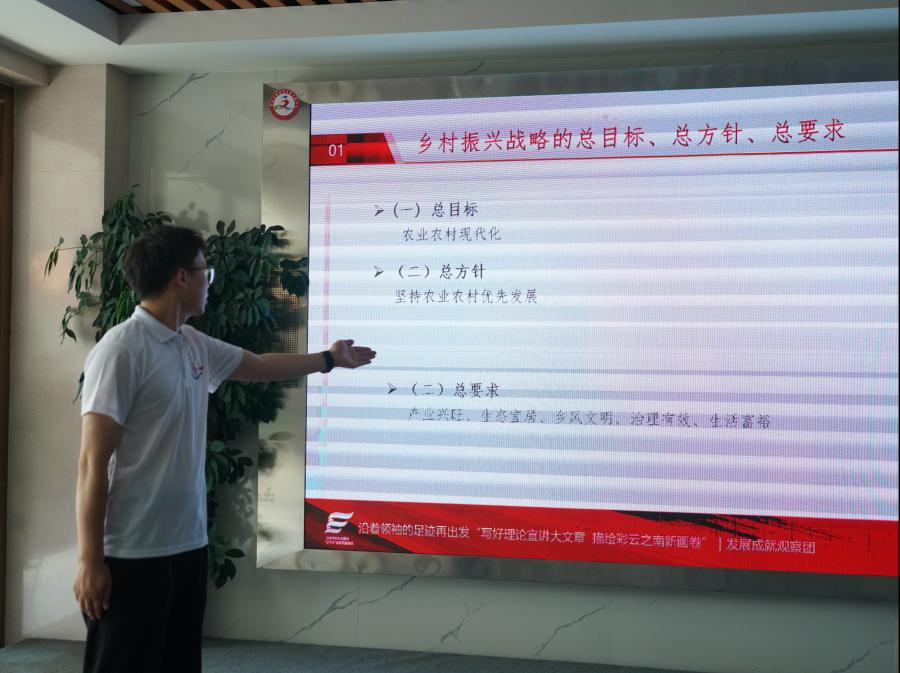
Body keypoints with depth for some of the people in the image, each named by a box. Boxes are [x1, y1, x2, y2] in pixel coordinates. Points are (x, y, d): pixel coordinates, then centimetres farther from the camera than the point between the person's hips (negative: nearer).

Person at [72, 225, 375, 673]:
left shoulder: (196, 346, 9)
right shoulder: (121, 349, -16)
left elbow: (261, 366, 29)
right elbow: (92, 463, -17)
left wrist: (330, 358, 37)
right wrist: (90, 561, -17)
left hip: (188, 545, 8)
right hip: (132, 553, -8)